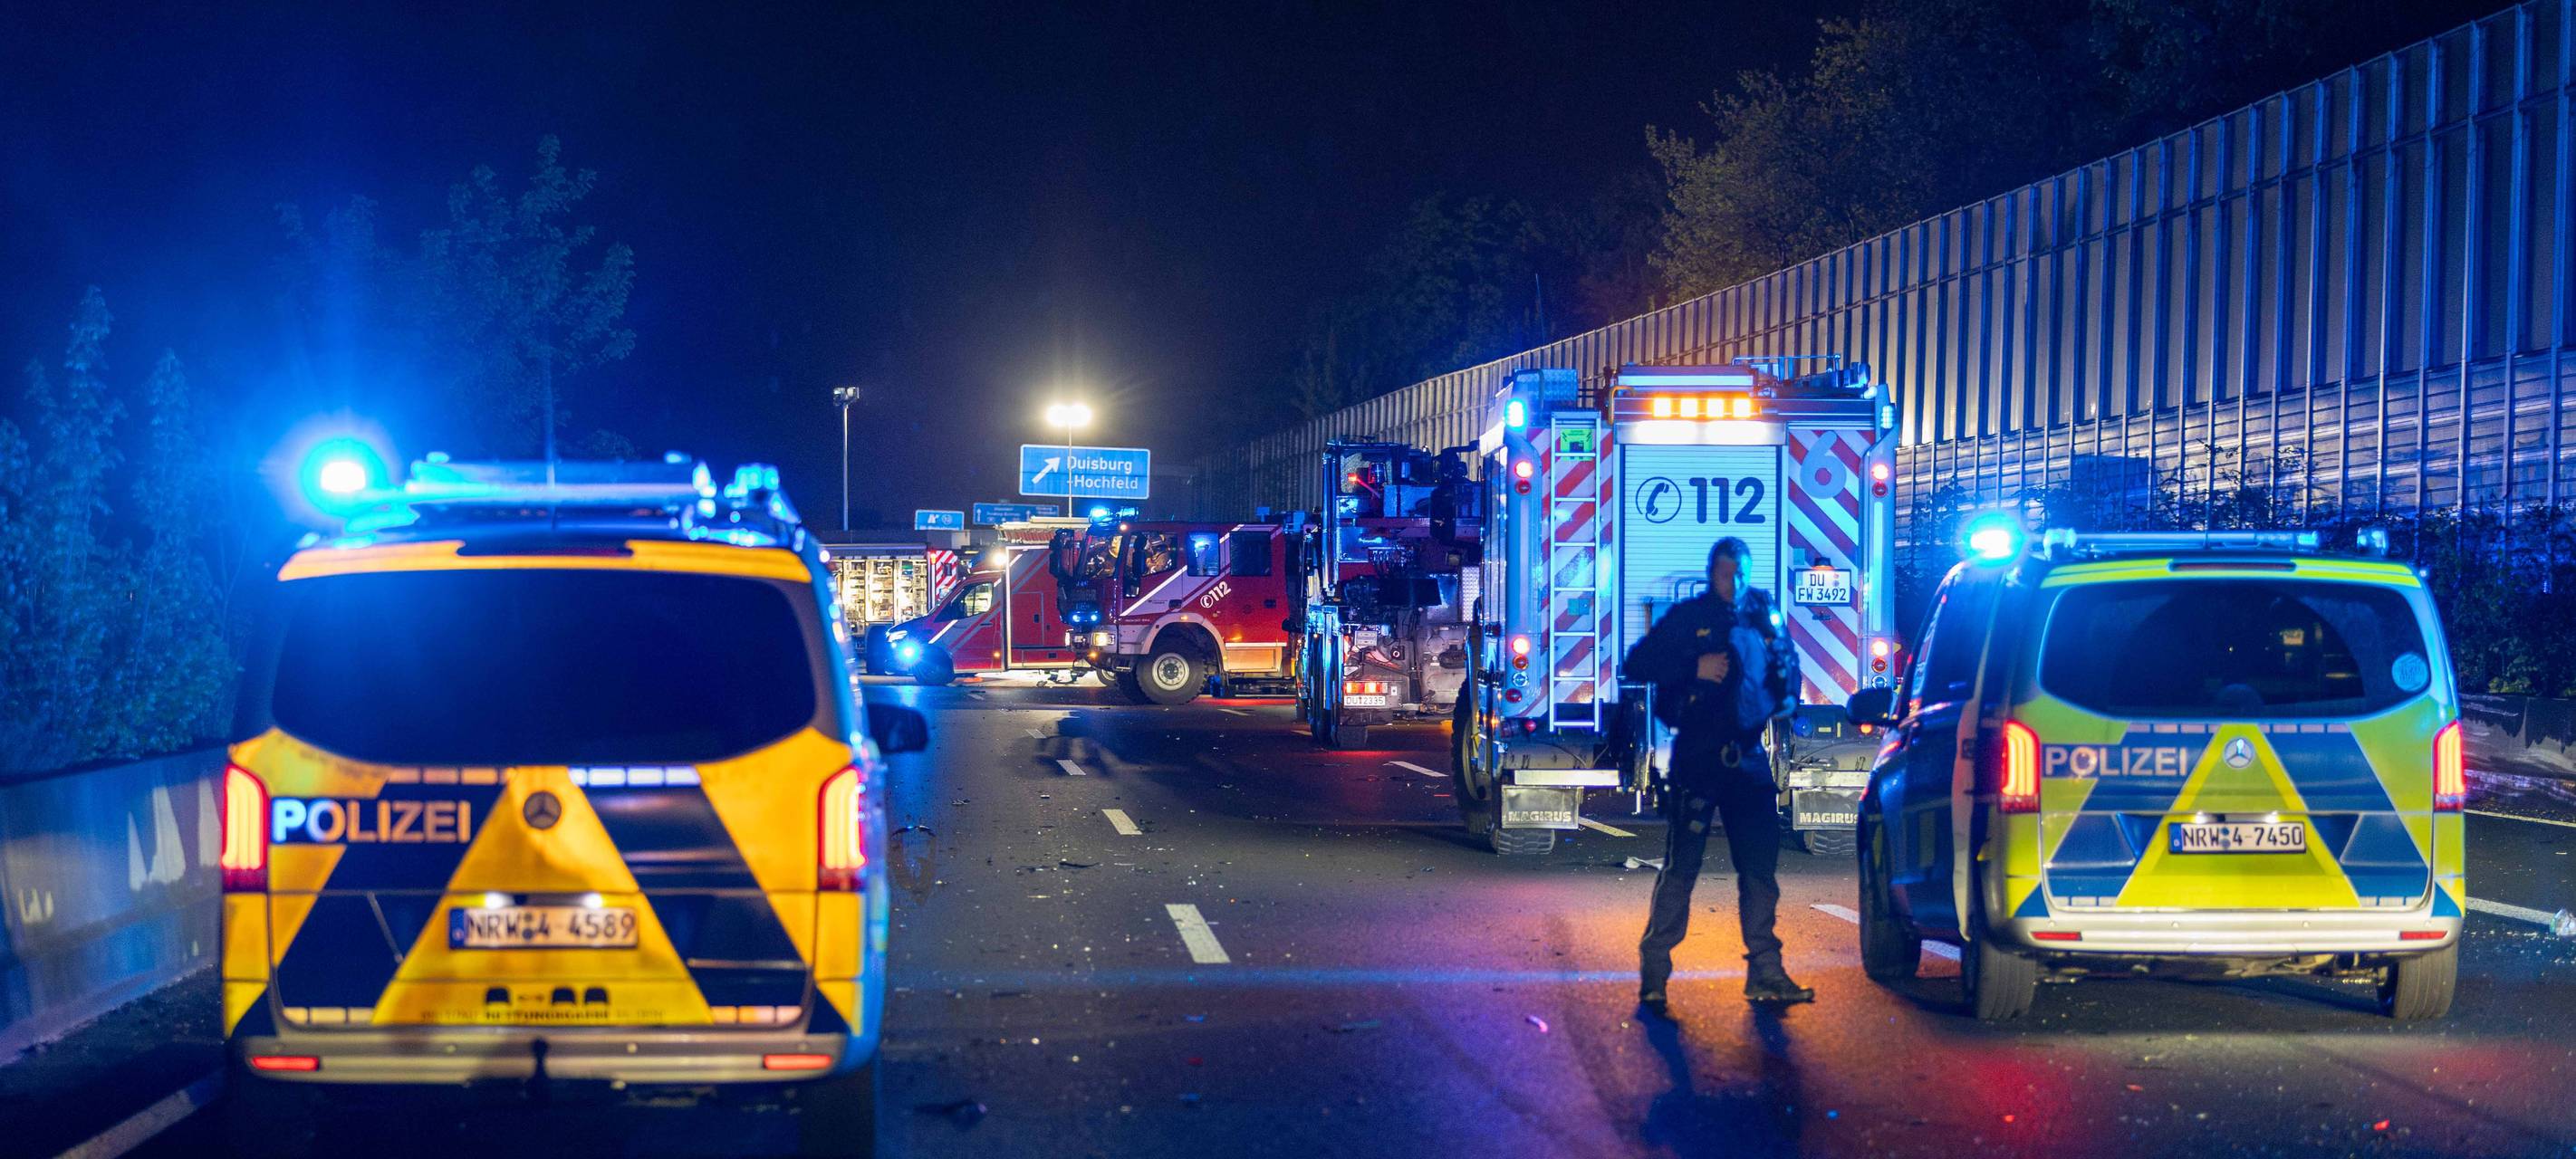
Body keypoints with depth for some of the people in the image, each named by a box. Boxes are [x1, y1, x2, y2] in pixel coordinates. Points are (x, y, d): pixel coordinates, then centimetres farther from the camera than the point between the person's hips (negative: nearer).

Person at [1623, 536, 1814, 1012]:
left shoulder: (1762, 620, 14)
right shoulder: (1688, 617, 2)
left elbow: (1781, 681, 25)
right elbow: (1637, 664, -3)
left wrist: (1783, 698, 3)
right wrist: (1695, 667, -13)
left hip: (1748, 758, 5)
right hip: (1697, 759, -5)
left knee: (1761, 866, 5)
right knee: (1680, 867, -6)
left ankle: (1764, 971, 11)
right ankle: (1653, 972, 0)